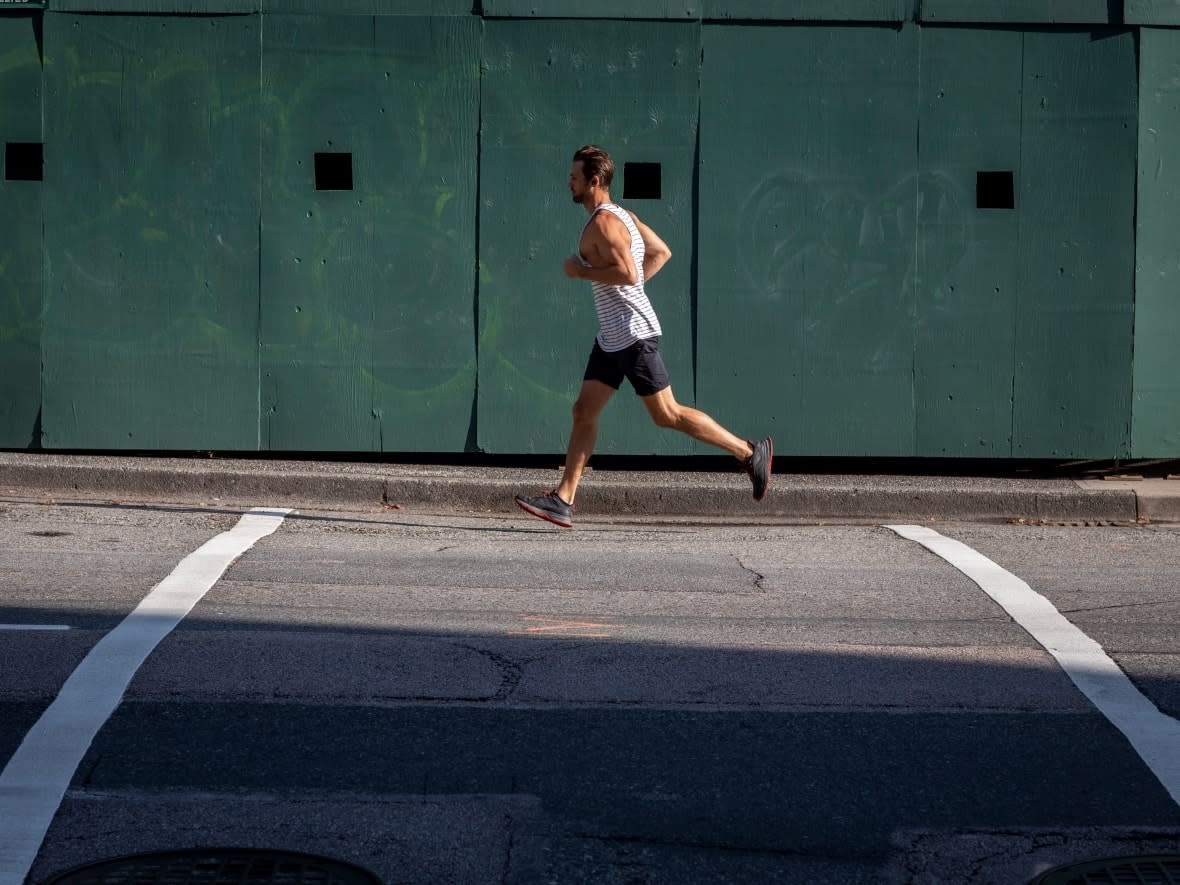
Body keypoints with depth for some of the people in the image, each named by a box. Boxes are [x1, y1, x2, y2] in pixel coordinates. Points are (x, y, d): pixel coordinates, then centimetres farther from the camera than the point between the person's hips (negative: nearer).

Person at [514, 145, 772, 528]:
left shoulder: (603, 222, -17)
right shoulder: (622, 214, 13)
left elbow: (628, 273, -28)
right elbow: (661, 252, 22)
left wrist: (581, 271, -17)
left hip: (633, 335, -10)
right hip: (612, 336, 10)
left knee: (668, 415, -4)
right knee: (584, 411, 6)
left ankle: (750, 452, 4)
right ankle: (563, 500, 4)